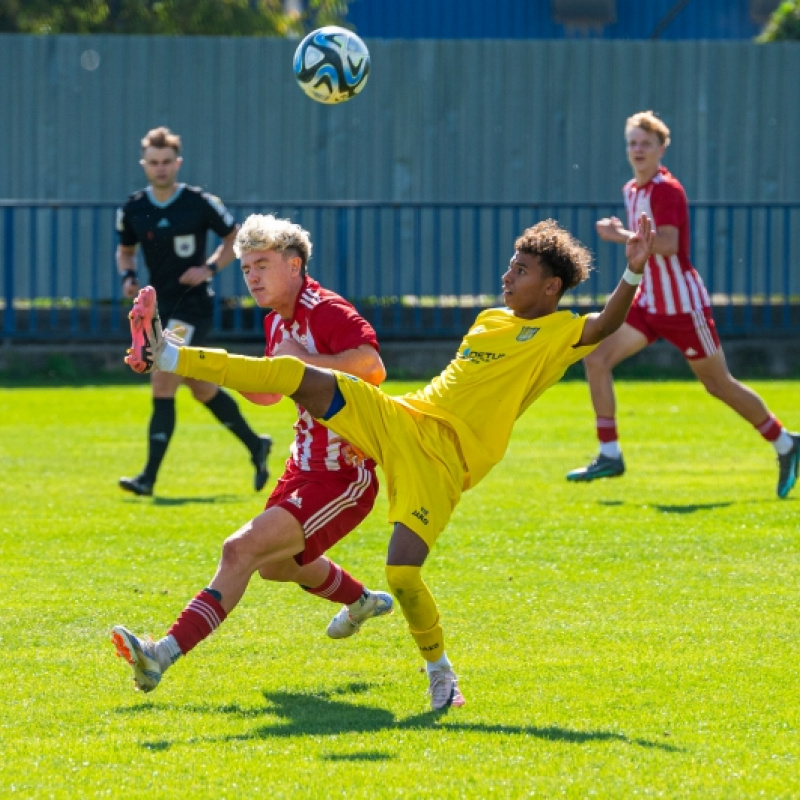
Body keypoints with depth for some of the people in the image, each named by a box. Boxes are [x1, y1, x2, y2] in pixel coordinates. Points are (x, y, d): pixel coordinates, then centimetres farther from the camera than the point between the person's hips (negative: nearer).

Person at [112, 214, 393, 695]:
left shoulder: (327, 311, -20)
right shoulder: (278, 321, 9)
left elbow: (373, 367, -37)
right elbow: (270, 392, 23)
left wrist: (304, 361, -34)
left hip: (344, 477, -11)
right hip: (306, 467, 11)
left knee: (243, 549, -23)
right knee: (276, 563, 31)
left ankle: (164, 654, -31)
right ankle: (363, 602, 57)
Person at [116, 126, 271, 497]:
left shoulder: (200, 203, -10)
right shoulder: (133, 209, 2)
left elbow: (235, 238, 2)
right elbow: (125, 249, 18)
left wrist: (209, 268, -13)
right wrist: (127, 276, -2)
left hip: (193, 308, -6)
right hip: (161, 308, 6)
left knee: (162, 384, -14)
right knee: (201, 388, 15)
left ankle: (149, 477, -13)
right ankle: (255, 445, 34)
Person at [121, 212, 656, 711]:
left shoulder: (559, 333, -2)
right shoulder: (491, 320, 20)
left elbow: (606, 326, -22)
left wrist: (633, 274, -36)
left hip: (442, 461, -6)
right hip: (399, 419, 6)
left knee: (403, 573, -20)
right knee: (296, 375, -8)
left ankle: (440, 672, 6)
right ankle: (163, 356, -8)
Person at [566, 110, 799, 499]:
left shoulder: (666, 190, -17)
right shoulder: (631, 190, 10)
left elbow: (668, 244, -31)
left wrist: (621, 236, -31)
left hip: (684, 304, -8)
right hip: (648, 303, 8)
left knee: (720, 385, 2)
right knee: (596, 358, -7)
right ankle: (609, 455, -3)